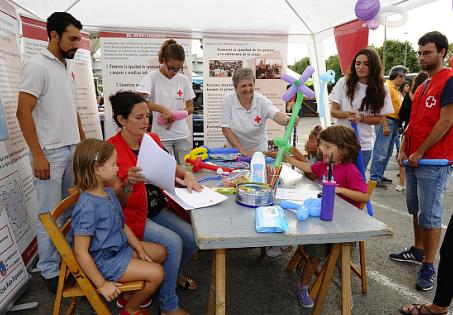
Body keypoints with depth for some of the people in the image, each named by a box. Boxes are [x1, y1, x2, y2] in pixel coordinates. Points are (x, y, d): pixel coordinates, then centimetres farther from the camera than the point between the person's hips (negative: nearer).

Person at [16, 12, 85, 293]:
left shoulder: (66, 68, 14)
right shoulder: (37, 66, -10)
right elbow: (23, 112, -15)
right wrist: (38, 155, -18)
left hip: (73, 150, 8)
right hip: (50, 153, -7)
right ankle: (50, 271, 15)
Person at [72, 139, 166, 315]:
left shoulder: (108, 192, 0)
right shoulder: (87, 206, -29)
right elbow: (80, 252, -26)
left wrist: (141, 251, 8)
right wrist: (102, 284, -20)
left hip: (121, 247, 9)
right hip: (104, 261, -9)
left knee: (160, 252, 15)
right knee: (157, 273, -14)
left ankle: (131, 292, 24)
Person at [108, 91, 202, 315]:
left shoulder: (152, 139, -1)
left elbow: (169, 166, 14)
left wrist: (186, 175, -7)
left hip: (156, 208, 6)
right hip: (131, 214, -6)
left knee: (193, 238, -6)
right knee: (173, 242, -23)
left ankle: (173, 272, 28)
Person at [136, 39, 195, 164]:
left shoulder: (184, 80, 5)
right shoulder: (152, 77, -4)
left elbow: (190, 108, 9)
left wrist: (174, 116, -9)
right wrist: (162, 109, -23)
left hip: (182, 135, 3)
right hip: (160, 136, -3)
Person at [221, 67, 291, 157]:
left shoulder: (262, 100, -9)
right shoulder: (228, 100, -9)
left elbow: (277, 115, -24)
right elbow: (225, 129, -9)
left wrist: (288, 120, -46)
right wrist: (242, 151, -14)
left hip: (259, 150, 0)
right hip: (235, 149, 0)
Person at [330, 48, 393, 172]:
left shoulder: (381, 89, -2)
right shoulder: (344, 82, -5)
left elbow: (379, 119, 3)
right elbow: (333, 111, -2)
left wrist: (361, 118, -17)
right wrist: (347, 114, -23)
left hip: (364, 144, 1)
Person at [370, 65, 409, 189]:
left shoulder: (395, 89, 17)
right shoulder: (387, 87, -11)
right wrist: (385, 125, -24)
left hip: (394, 123, 10)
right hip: (387, 122, -10)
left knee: (388, 152, 15)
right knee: (381, 152, -9)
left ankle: (379, 174, 23)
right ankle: (374, 178, -5)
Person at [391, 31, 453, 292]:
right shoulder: (423, 86, 17)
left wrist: (419, 153, -13)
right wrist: (404, 150, 8)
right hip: (413, 159, 9)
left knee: (430, 215, -2)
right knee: (416, 210, 17)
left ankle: (428, 267, 10)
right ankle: (418, 251, 32)